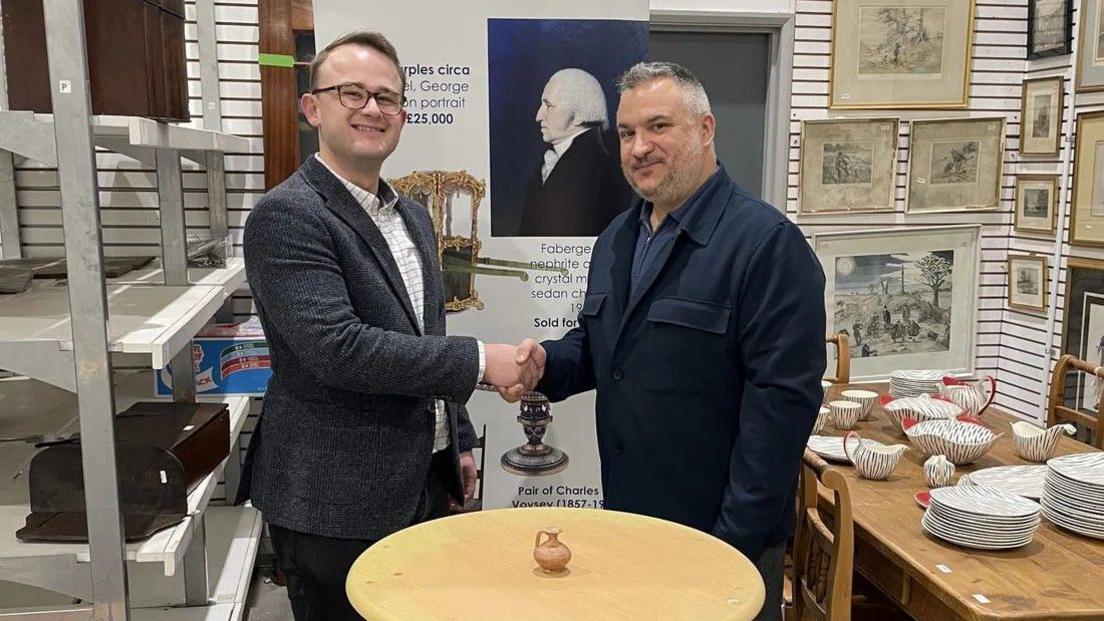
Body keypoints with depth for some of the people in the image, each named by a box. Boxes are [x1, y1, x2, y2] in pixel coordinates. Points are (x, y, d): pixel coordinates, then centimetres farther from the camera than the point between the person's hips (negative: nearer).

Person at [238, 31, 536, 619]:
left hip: (424, 484, 8)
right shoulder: (286, 214, -15)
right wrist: (480, 360, -23)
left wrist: (457, 438, 17)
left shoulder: (412, 216, 11)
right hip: (335, 502, -7)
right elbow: (337, 348, -26)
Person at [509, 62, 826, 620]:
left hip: (723, 536, -7)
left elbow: (782, 397, -20)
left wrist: (735, 537, -20)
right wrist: (547, 361, -3)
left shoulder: (766, 243, -16)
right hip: (625, 519, 7)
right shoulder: (616, 238, 9)